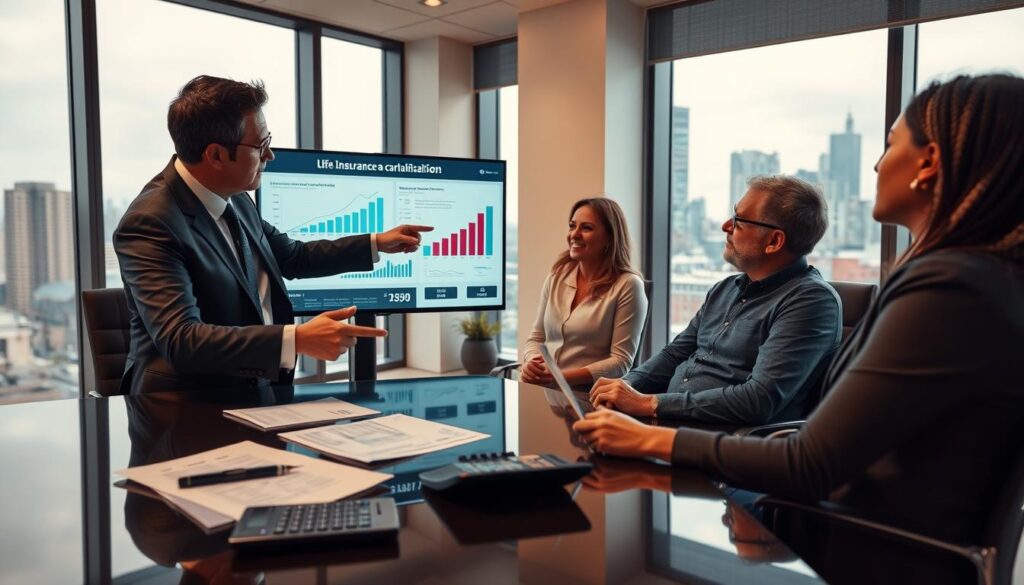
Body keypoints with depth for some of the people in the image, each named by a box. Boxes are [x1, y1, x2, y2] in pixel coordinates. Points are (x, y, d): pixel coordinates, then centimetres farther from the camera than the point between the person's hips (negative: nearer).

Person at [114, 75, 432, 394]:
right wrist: (297, 340, -35)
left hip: (261, 389, 7)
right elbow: (180, 340, -28)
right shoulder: (150, 223, -19)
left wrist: (376, 244, 20)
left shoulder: (233, 197, 4)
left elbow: (292, 257, 22)